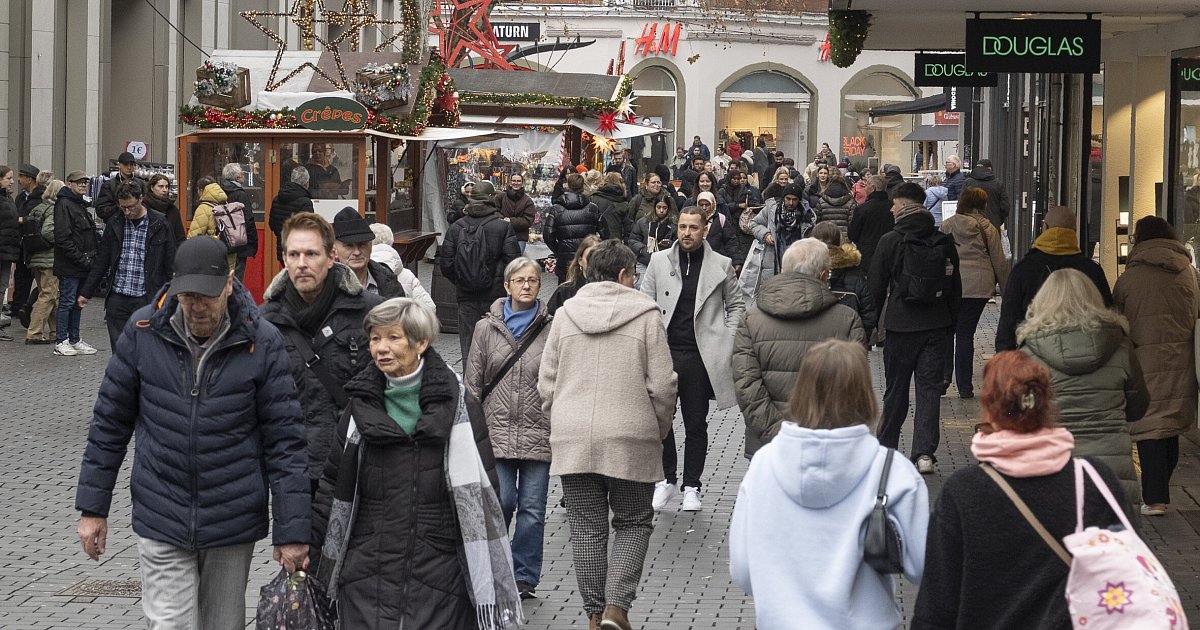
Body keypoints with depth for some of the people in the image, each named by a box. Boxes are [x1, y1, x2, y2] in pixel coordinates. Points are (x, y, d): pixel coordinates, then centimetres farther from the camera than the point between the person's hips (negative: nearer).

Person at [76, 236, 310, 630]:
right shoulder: (143, 331, -5)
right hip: (162, 522, 0)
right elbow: (110, 422, 5)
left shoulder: (262, 342, -8)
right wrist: (93, 507, 6)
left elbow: (284, 440, -5)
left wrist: (291, 531, -6)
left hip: (234, 524, 0)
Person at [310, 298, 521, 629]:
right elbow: (335, 483, 13)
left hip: (439, 573, -2)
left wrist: (487, 576, 0)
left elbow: (483, 491, 1)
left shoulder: (460, 406, -2)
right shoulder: (361, 407, 6)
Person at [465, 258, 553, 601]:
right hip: (497, 431, 0)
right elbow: (472, 383, 8)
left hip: (538, 432, 0)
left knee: (532, 507, 2)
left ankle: (524, 577, 13)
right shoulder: (486, 328, 5)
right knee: (502, 501, -6)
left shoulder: (551, 329, 2)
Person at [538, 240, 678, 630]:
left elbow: (546, 383, 7)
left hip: (572, 440, 3)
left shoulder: (565, 314, 6)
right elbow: (661, 386, -5)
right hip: (631, 440, -2)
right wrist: (658, 432, 9)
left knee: (587, 529, 10)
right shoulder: (646, 315, -3)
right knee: (634, 523, 11)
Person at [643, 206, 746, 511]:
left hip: (701, 356, -1)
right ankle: (666, 479, 19)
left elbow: (736, 305, 11)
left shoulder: (721, 265, 3)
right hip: (664, 352, 1)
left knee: (696, 425, 6)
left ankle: (691, 486, 16)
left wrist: (727, 341, -1)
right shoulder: (659, 260, 5)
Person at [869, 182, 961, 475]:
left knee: (896, 389, 10)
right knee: (929, 388, 3)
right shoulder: (944, 243, 3)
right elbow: (955, 287, 9)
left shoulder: (890, 242, -8)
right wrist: (951, 322, 18)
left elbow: (875, 286, -4)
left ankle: (886, 448, 22)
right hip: (935, 326, 2)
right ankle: (925, 453, -6)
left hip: (900, 325, -2)